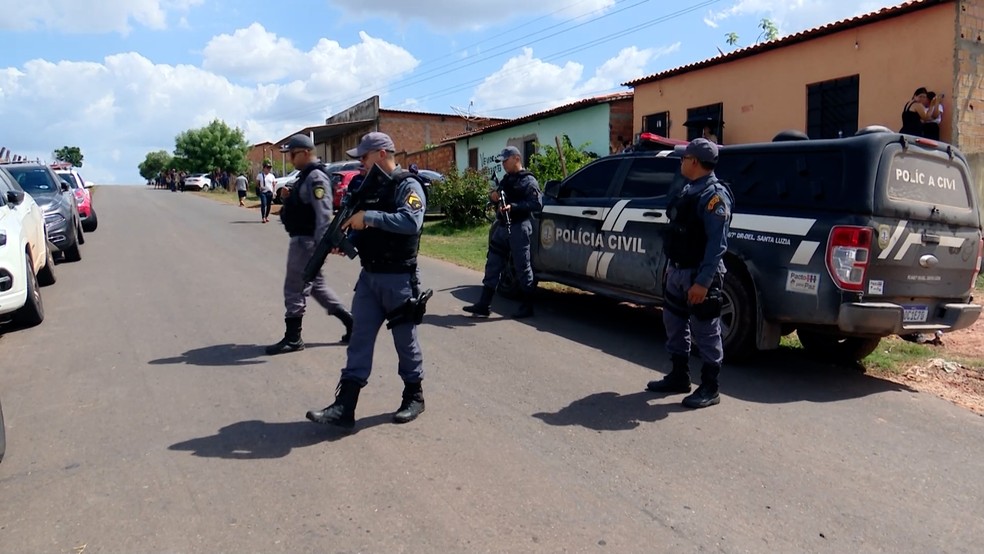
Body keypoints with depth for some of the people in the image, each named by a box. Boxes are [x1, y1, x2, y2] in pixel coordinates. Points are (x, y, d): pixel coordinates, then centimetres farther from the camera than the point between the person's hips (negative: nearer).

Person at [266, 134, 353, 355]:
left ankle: (292, 339, 9)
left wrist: (321, 245, -30)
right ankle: (350, 322, 22)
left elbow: (323, 214, -25)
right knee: (316, 286, 17)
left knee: (294, 290, -2)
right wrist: (289, 199, 6)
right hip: (301, 240, 11)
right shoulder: (306, 176, 14)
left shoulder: (316, 178, -18)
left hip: (306, 242, -11)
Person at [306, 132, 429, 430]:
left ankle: (414, 397, 25)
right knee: (360, 339, 4)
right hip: (368, 276, 7)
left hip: (398, 279, -7)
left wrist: (369, 217, -27)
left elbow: (411, 221, -29)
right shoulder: (368, 185, 12)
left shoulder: (408, 185, -11)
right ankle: (344, 407, 5)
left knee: (405, 340, 7)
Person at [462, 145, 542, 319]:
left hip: (518, 228, -8)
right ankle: (484, 304, 9)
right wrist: (493, 196, 5)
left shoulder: (528, 181, -5)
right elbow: (499, 197, 29)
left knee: (522, 268, -1)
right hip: (502, 227, 8)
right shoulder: (506, 179, 19)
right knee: (492, 266, 6)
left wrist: (513, 207, -25)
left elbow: (537, 204, -16)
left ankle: (527, 306, 8)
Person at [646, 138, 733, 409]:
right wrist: (669, 267, 16)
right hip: (677, 270, 10)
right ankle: (679, 376, 31)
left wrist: (703, 281, -26)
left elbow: (717, 243, -22)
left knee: (705, 332, 1)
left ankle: (709, 388, 12)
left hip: (699, 275, -9)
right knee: (674, 324, 17)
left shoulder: (714, 194, -16)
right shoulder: (688, 190, 13)